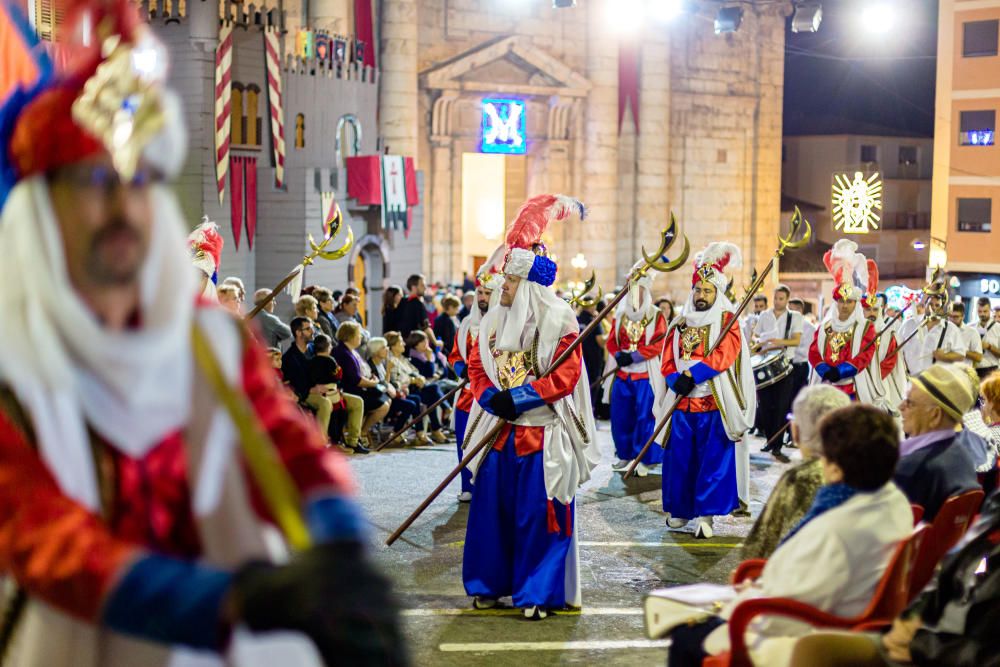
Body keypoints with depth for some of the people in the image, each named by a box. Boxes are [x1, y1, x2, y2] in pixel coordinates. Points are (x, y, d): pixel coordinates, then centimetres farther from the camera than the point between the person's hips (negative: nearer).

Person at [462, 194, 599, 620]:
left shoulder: (557, 321, -9)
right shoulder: (494, 319, 9)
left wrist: (518, 398, -20)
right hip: (500, 430, 6)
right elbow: (476, 365, 11)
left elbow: (566, 374, -14)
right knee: (491, 508, 9)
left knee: (539, 513, -2)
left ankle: (537, 593, 7)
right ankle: (489, 584, 22)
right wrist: (491, 396, -10)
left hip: (544, 434, -5)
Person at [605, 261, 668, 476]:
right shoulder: (620, 315, 11)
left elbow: (658, 344, -10)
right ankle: (625, 454, 20)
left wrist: (633, 356, -17)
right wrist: (619, 356, -11)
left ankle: (644, 459, 2)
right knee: (621, 416, 7)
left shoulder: (656, 316, -1)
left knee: (645, 416, -4)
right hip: (622, 374, 4)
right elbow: (611, 341, 9)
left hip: (645, 374, -4)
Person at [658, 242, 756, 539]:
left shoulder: (727, 320, 1)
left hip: (716, 405, -4)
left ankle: (705, 514, -3)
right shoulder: (681, 323, 13)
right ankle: (679, 509, 20)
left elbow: (724, 355, -12)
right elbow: (667, 361, 9)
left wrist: (691, 375, -18)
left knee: (713, 460, -4)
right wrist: (677, 380, -12)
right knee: (680, 458, 7)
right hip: (682, 403, 4)